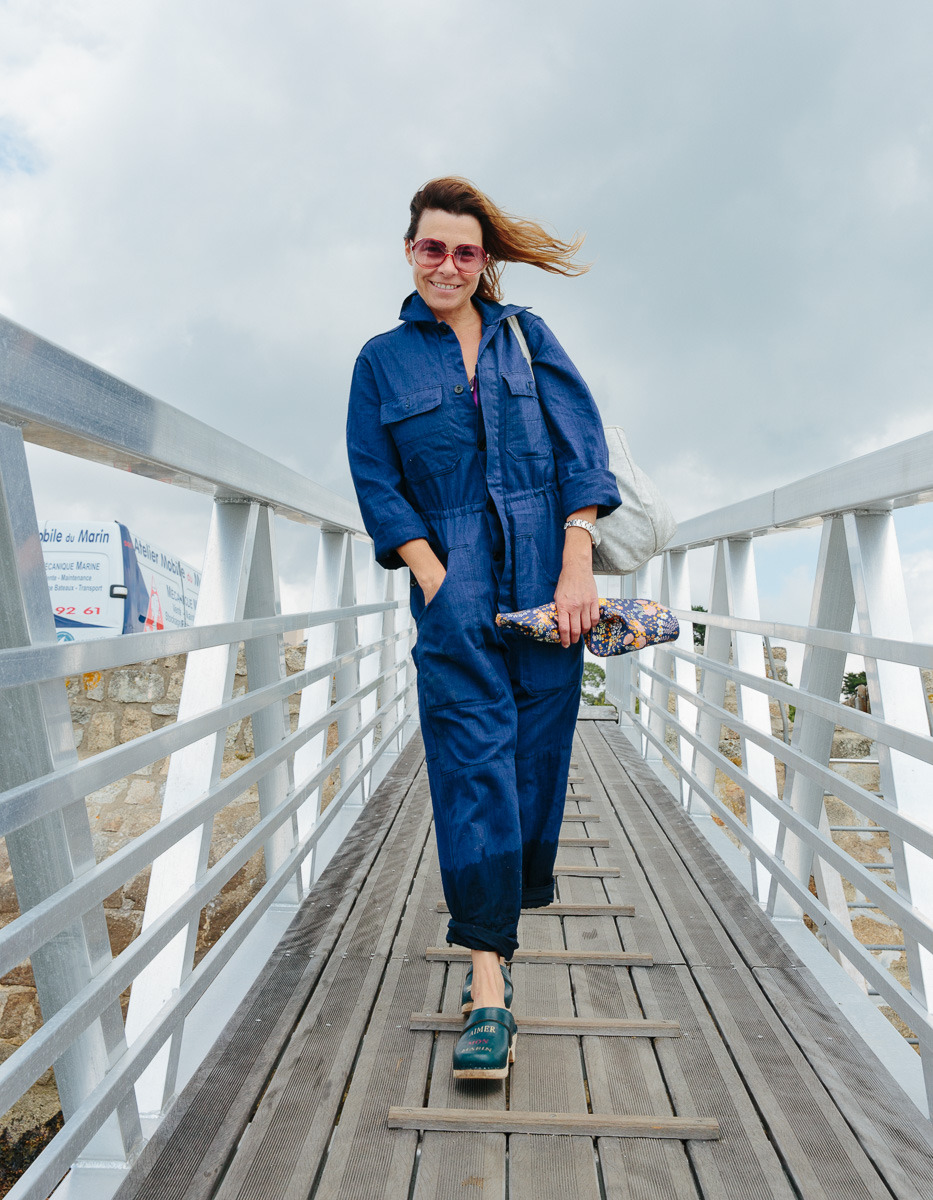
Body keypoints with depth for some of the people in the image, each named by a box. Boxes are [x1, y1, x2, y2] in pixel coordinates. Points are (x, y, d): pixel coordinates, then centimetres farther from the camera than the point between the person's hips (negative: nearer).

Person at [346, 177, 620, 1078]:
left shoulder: (527, 337, 14)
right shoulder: (381, 361, 12)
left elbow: (582, 448, 5)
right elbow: (379, 489, 4)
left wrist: (578, 569, -7)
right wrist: (439, 589, -8)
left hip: (547, 579, 2)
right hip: (453, 584, -1)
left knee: (536, 752, 6)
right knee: (472, 759, -9)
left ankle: (507, 907, 33)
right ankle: (488, 983, -4)